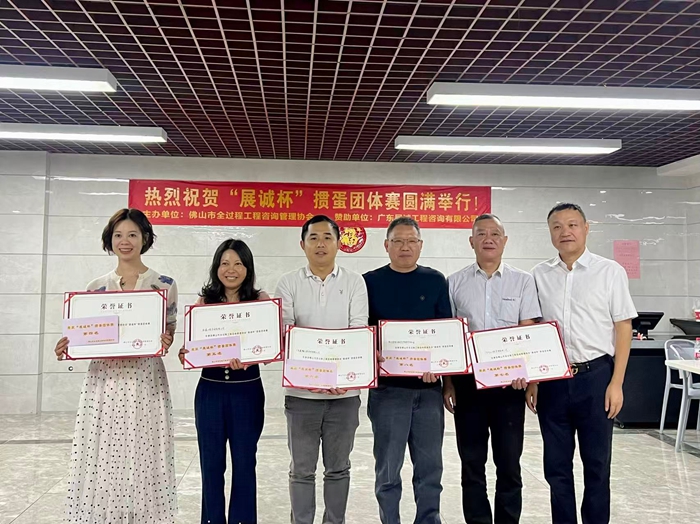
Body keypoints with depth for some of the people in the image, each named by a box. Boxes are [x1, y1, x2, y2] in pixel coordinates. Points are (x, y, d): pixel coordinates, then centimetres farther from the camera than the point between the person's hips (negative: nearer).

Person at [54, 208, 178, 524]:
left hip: (145, 381, -2)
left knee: (143, 457, 1)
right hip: (104, 380, 3)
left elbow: (170, 331, 4)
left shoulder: (164, 285, 2)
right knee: (101, 459, 4)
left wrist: (166, 342, -17)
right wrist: (69, 345, -6)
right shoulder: (96, 287, 10)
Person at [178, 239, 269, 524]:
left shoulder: (260, 300, -3)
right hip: (210, 391, 2)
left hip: (247, 391, -1)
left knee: (244, 463, 10)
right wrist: (185, 355, -20)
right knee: (211, 463, 12)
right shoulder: (203, 302, 2)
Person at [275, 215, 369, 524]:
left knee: (338, 468, 14)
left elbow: (359, 331, -7)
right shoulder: (289, 284, 2)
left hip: (345, 390, 1)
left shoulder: (354, 283, 2)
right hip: (301, 390, 0)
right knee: (302, 469, 10)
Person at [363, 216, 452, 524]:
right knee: (388, 468, 6)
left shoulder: (435, 281, 7)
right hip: (388, 386, -2)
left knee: (430, 466, 11)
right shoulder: (371, 282, 2)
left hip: (429, 386, 2)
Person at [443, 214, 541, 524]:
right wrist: (447, 382, 1)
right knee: (472, 463, 9)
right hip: (467, 380, 1)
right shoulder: (455, 283, 5)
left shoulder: (522, 281, 5)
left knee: (509, 463, 8)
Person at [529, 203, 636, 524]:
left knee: (597, 464, 10)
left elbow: (623, 328, -1)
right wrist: (530, 381, 6)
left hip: (595, 377, -2)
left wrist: (616, 383, -6)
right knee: (556, 466, 12)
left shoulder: (610, 272, 0)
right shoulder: (539, 275, 6)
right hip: (551, 379, 2)